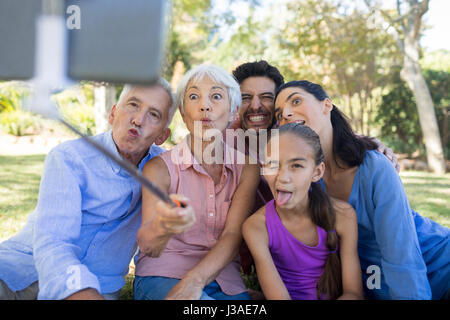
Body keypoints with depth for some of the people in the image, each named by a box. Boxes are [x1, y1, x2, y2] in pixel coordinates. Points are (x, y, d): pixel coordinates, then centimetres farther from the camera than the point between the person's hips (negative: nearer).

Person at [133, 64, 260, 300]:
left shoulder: (247, 168, 4)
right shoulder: (160, 167, -4)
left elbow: (233, 235, -7)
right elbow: (147, 246, -17)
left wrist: (194, 280, -24)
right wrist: (162, 226, -40)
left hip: (224, 282, 4)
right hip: (161, 277, -4)